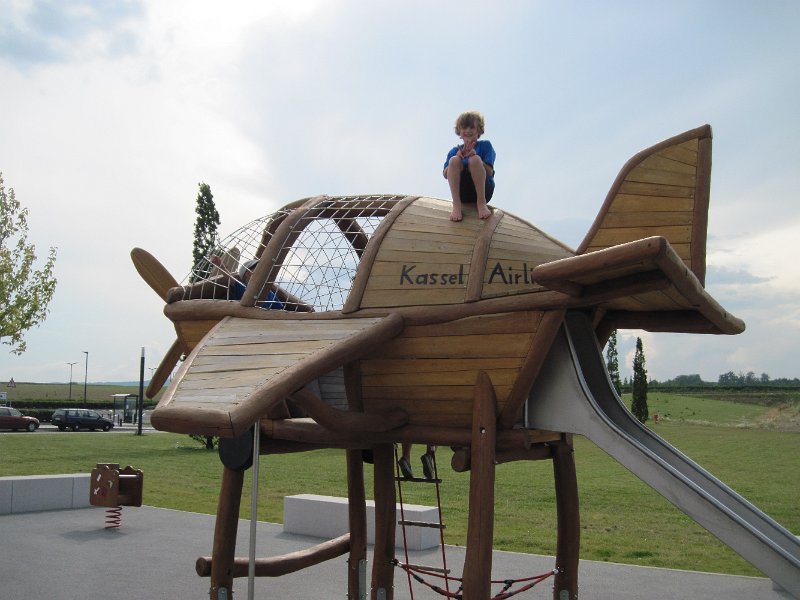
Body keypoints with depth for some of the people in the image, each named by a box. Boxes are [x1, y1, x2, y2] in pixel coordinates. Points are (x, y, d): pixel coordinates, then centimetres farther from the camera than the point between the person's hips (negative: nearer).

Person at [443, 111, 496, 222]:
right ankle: (456, 205, -27)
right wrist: (458, 157, -15)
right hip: (462, 193, 2)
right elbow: (445, 175, 0)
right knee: (454, 160, -22)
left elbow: (489, 172, -4)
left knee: (475, 159, -26)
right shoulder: (455, 151, 14)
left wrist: (475, 156, -17)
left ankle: (481, 203, -23)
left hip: (483, 189, -2)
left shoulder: (485, 145, 9)